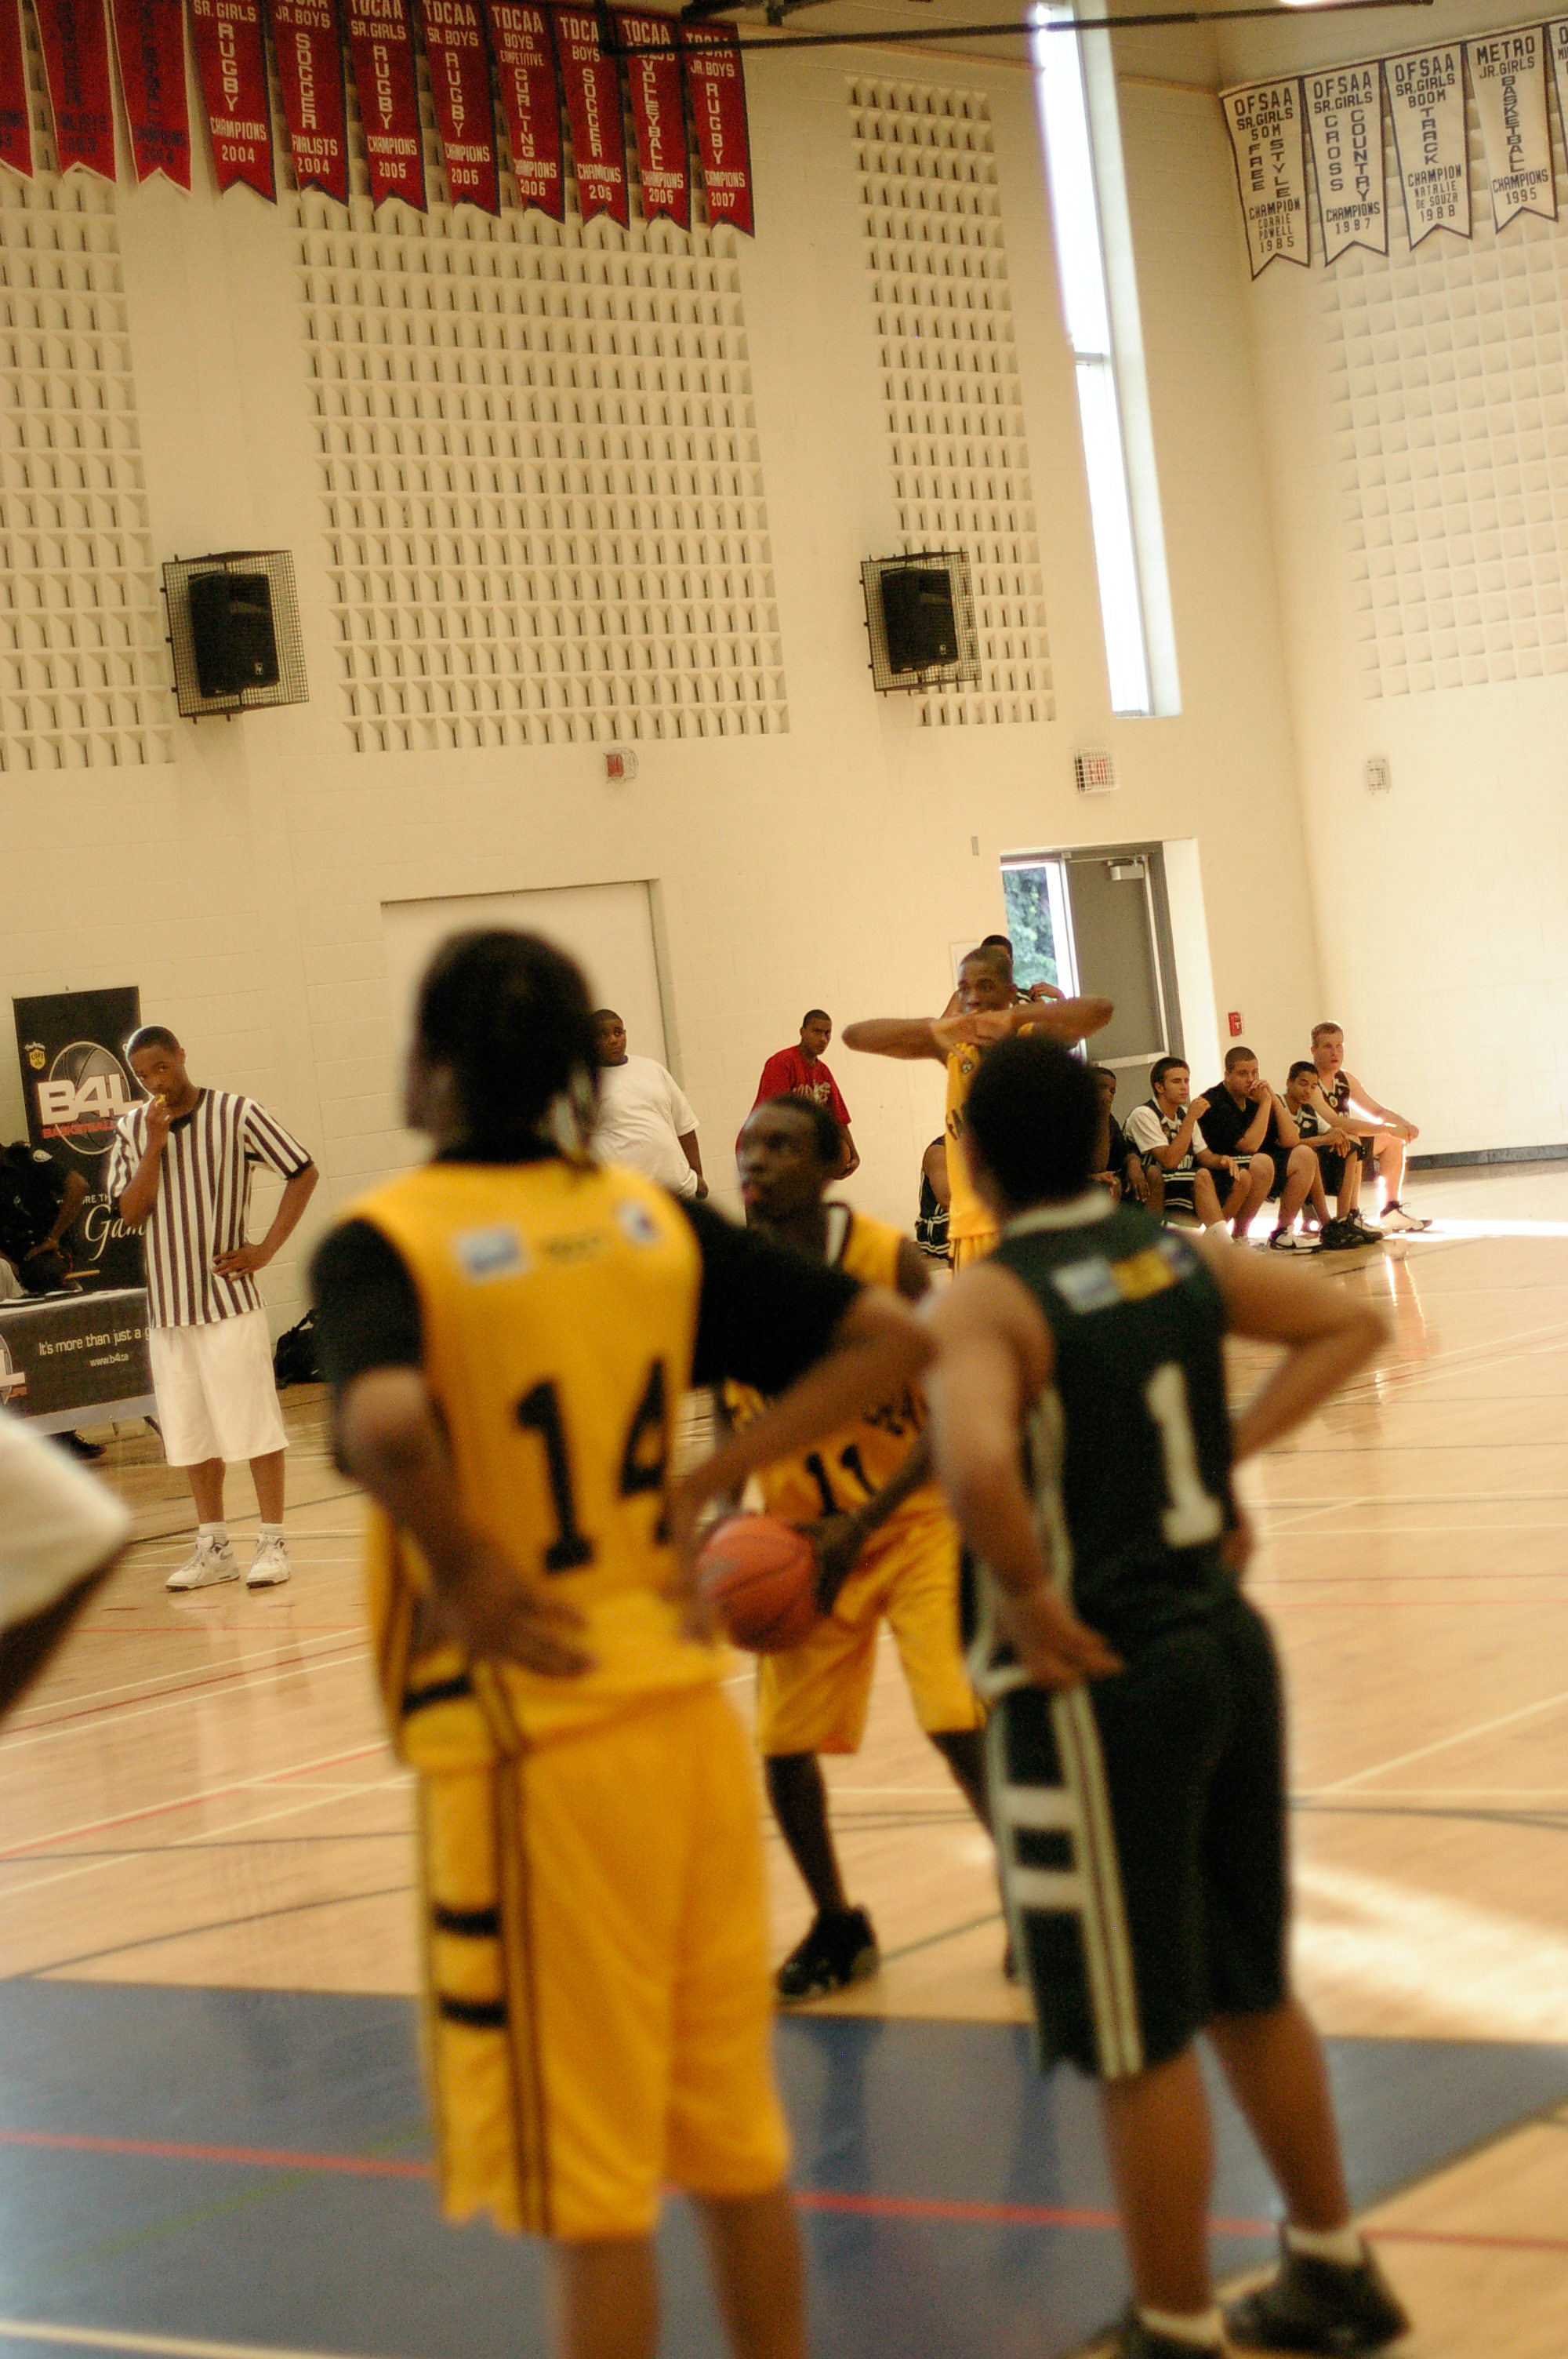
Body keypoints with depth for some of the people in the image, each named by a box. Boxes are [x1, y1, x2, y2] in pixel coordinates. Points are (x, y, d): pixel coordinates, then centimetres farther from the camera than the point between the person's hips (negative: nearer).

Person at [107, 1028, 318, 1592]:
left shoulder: (236, 1114, -5)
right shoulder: (132, 1130, 6)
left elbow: (304, 1173, -1)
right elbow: (130, 1213, -1)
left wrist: (266, 1250, -7)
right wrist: (154, 1148, -13)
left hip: (230, 1297, -4)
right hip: (167, 1305, 4)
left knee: (254, 1422, -2)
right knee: (190, 1432, 9)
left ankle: (272, 1542, 5)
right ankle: (213, 1547, 17)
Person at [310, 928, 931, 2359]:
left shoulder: (387, 1241, -12)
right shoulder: (655, 1219, 5)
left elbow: (385, 1423, -33)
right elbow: (889, 1340, 7)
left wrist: (462, 1570, -15)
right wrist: (704, 1487, 5)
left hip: (527, 1731, -5)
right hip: (685, 1702, 5)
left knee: (587, 2184, 5)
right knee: (736, 2135, 18)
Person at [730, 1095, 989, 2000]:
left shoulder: (888, 1259, -20)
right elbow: (737, 1416, 6)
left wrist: (861, 1526, -26)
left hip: (915, 1518, -4)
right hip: (804, 1538, 4)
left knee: (961, 1724, -15)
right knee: (784, 1745, 2)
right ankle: (837, 1926, 25)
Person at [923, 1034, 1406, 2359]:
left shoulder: (991, 1301, -16)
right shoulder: (1181, 1258, 5)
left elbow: (978, 1468, -35)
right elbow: (1354, 1326, 17)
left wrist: (1031, 1602, -19)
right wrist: (1233, 1447, 10)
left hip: (1099, 1684, -8)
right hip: (1229, 1643, 8)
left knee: (1140, 2041, 4)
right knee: (1252, 1990, 22)